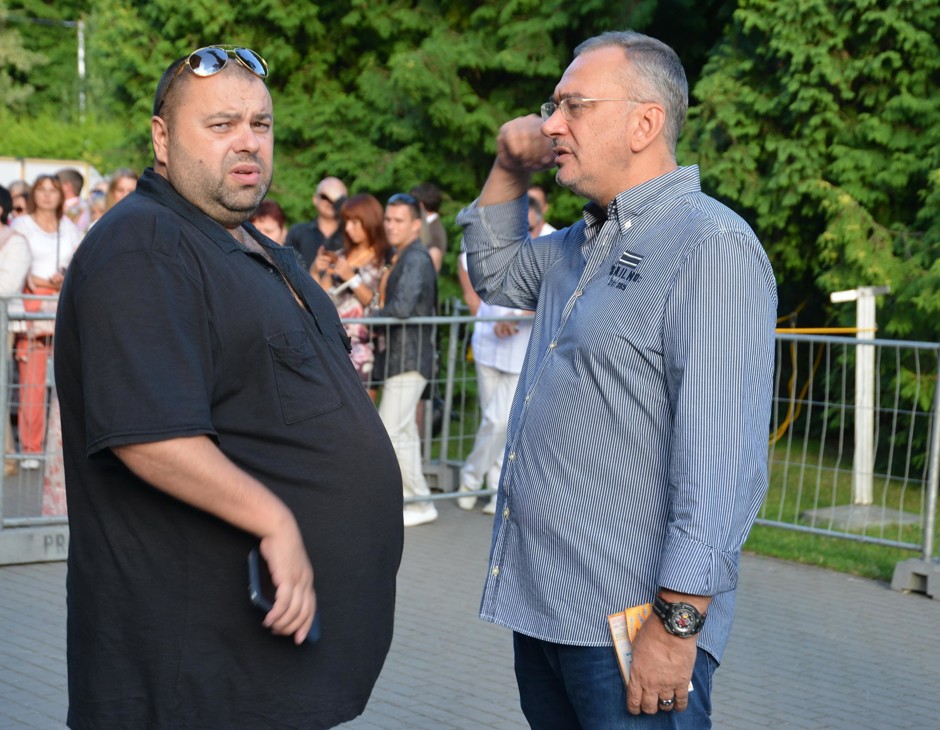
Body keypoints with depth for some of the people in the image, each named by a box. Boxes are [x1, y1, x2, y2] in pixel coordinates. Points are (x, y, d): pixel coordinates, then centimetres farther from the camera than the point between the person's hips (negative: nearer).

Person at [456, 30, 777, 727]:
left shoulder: (712, 247, -15)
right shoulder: (580, 245, 14)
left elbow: (723, 457, -22)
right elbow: (495, 272, 34)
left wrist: (678, 619, -25)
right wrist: (510, 171, 16)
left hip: (630, 621, -9)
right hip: (542, 599, 9)